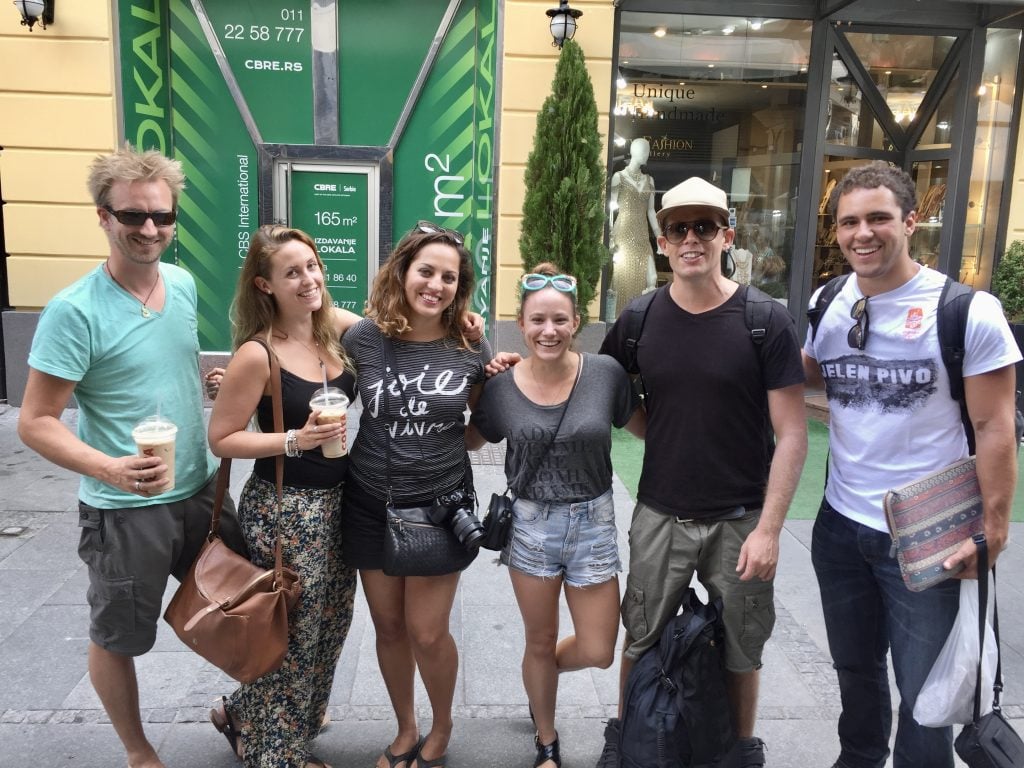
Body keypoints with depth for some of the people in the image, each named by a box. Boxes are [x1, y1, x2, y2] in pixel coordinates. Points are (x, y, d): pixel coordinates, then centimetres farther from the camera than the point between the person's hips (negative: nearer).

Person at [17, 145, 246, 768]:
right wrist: (110, 468, -31)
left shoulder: (185, 285, -1)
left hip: (201, 491, 6)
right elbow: (36, 422, -16)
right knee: (117, 639, 14)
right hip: (124, 509, -5)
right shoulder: (75, 311, -18)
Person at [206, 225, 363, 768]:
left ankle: (245, 715, 42)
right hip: (284, 509, -7)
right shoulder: (257, 355, -17)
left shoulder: (338, 326, -1)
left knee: (330, 623, 18)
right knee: (290, 633, 7)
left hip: (337, 501, 7)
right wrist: (296, 440, -22)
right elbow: (220, 438, -12)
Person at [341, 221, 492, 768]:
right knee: (389, 627, 14)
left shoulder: (471, 348, -7)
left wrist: (448, 448, -10)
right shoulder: (365, 337, -9)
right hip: (370, 504, 2)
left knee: (427, 633, 4)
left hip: (439, 506, -1)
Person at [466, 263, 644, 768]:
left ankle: (543, 674, 44)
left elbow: (647, 430, 3)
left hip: (592, 522, 0)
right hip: (530, 524, 0)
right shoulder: (501, 386, -8)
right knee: (540, 643, 16)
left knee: (597, 652, 8)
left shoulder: (606, 373, -11)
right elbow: (470, 440, 10)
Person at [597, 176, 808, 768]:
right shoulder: (638, 321, -3)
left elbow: (792, 434, -9)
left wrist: (768, 528, -13)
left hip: (740, 519, -1)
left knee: (741, 647, 15)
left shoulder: (767, 321, -11)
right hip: (660, 515, 2)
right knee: (642, 638, 15)